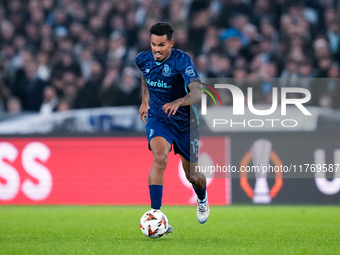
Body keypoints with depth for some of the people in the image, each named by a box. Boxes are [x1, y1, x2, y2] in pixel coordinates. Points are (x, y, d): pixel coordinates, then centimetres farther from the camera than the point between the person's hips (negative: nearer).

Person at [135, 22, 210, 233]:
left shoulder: (182, 60, -23)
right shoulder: (143, 59, -7)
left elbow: (197, 93, -34)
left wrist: (177, 103, -51)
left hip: (185, 121, -1)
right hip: (157, 119, 1)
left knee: (193, 176, 9)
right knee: (160, 157, -29)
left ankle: (202, 199, 47)